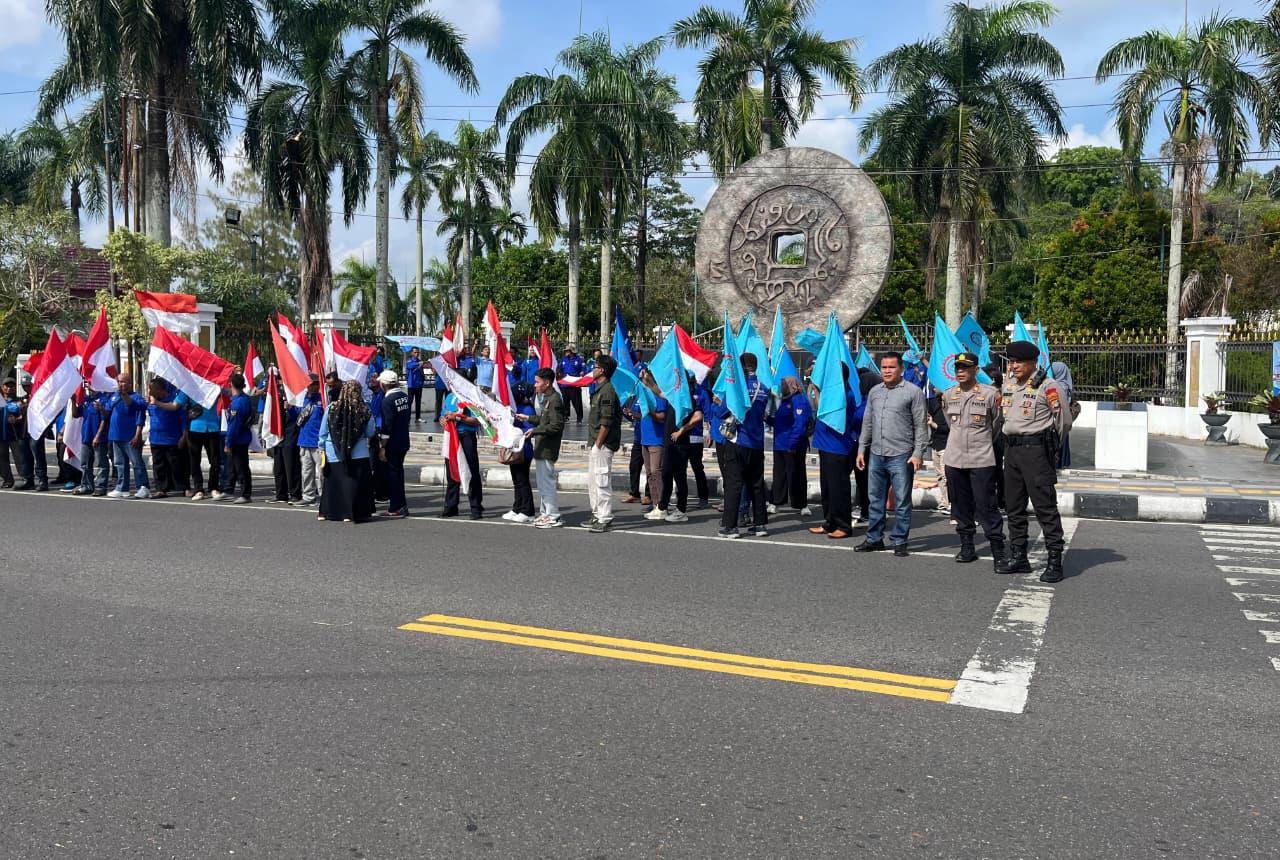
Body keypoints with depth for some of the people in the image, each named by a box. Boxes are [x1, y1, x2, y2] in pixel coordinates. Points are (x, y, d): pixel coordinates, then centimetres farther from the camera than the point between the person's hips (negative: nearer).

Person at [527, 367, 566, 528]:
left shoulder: (554, 399, -17)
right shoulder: (544, 397, 14)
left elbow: (556, 426, -22)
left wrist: (535, 430, -21)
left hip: (547, 448, -10)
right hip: (541, 446, 10)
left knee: (547, 481, -6)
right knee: (542, 482, 16)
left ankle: (553, 517, 1)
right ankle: (545, 512, 26)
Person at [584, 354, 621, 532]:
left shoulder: (607, 391, -16)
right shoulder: (600, 389, 16)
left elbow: (606, 422, -20)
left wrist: (598, 444, -19)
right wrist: (593, 444, 18)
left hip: (602, 445, -11)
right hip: (595, 444, 11)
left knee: (602, 481, -7)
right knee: (592, 481, 17)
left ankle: (605, 519, -2)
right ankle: (597, 515, 26)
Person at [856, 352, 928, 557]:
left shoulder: (913, 392, -4)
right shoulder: (874, 392, 13)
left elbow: (920, 425, -6)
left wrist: (918, 453, -12)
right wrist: (862, 449, 13)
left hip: (901, 456, -5)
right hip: (876, 455, 5)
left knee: (902, 502, 2)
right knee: (876, 500, 12)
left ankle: (899, 541, 10)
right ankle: (874, 538, 22)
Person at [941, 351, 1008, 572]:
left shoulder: (990, 394, -7)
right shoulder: (948, 395, 6)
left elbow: (996, 425, 5)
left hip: (982, 460, -4)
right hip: (955, 459, 4)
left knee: (986, 507, -6)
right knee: (961, 506, 11)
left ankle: (998, 553, -1)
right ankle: (967, 547, 23)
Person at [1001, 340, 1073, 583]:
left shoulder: (1046, 386, -10)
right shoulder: (1008, 384, 11)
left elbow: (1064, 419, -4)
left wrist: (1048, 443, 6)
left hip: (1036, 450, -7)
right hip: (1011, 449, 7)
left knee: (1045, 506, -5)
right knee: (1014, 506, 11)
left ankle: (1055, 561, -1)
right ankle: (1018, 558, 21)